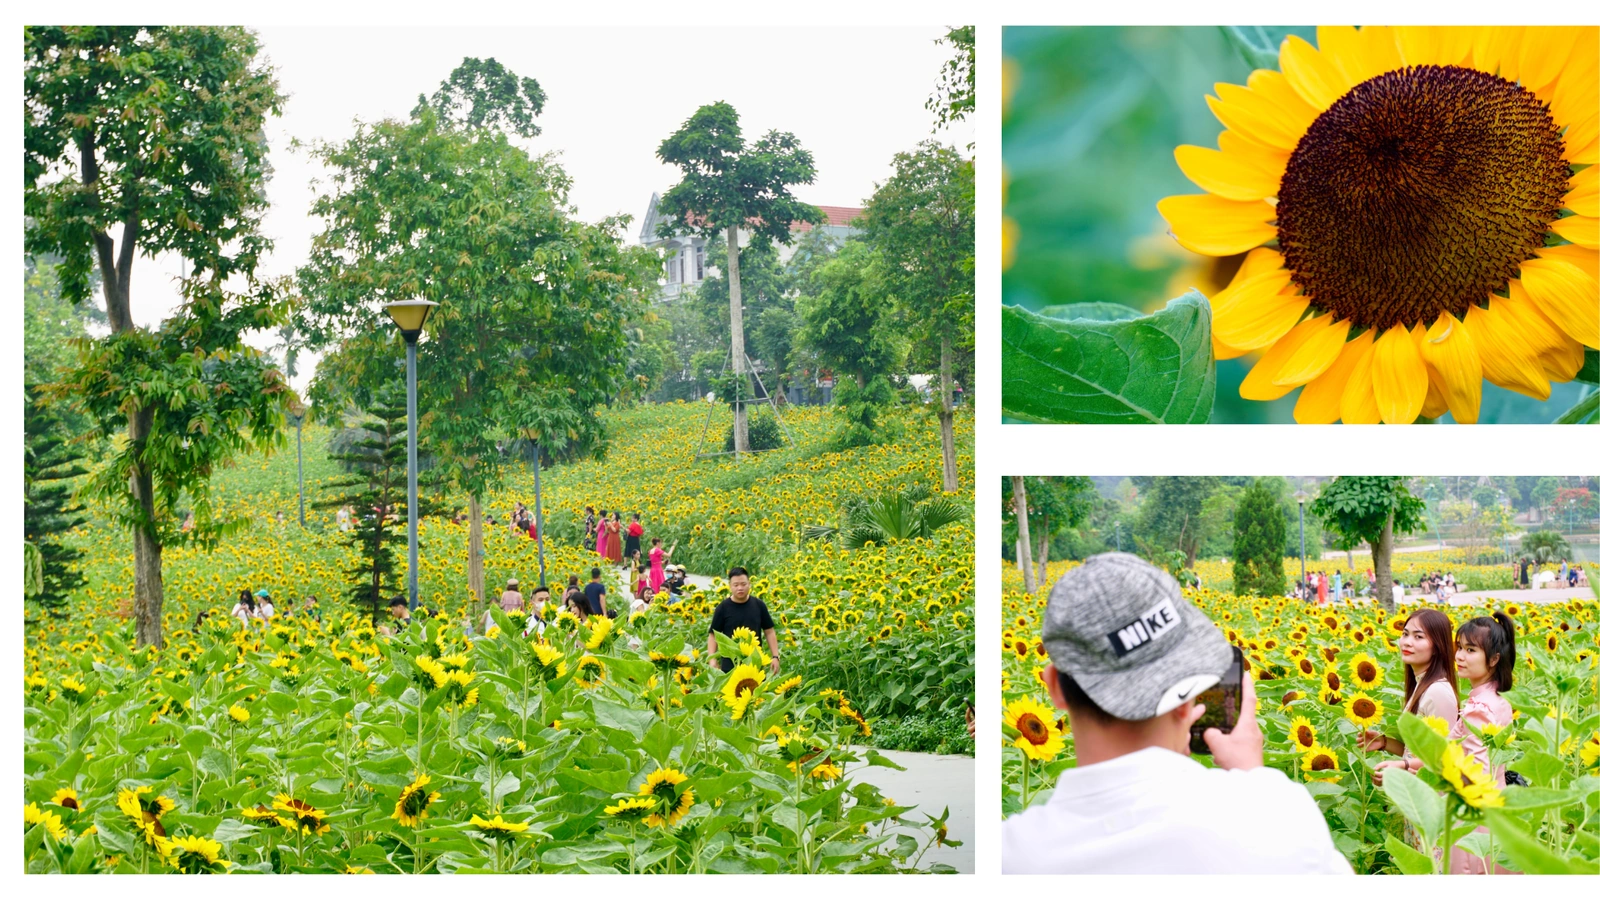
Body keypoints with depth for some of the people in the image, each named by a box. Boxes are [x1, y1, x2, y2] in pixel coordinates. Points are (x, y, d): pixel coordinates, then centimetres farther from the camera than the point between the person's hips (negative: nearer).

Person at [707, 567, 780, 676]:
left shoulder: (759, 605, 1)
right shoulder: (723, 608, -4)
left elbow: (769, 631, 8)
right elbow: (713, 635, 0)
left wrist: (775, 657, 1)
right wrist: (712, 659, -12)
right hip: (730, 666, -2)